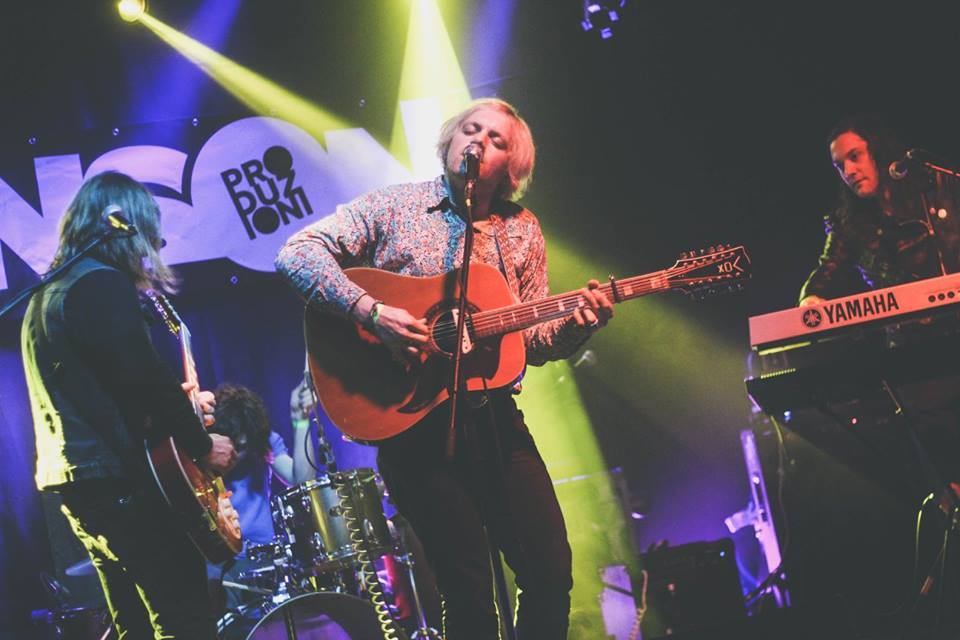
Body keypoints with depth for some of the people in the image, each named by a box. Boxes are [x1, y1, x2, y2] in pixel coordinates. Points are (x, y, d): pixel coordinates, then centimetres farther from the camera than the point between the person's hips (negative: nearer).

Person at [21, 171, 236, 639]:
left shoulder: (47, 291, 19)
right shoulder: (102, 283, -12)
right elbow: (144, 379, -18)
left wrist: (177, 403, 21)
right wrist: (202, 444, -7)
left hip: (71, 476, 10)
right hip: (113, 475, -10)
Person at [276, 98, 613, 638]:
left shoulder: (522, 232, 12)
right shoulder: (394, 206, 1)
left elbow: (533, 343, 11)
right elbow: (297, 253, -9)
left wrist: (575, 325, -11)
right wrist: (371, 311, -21)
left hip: (495, 416, 4)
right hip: (413, 417, -4)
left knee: (552, 572, 0)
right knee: (470, 592, -5)